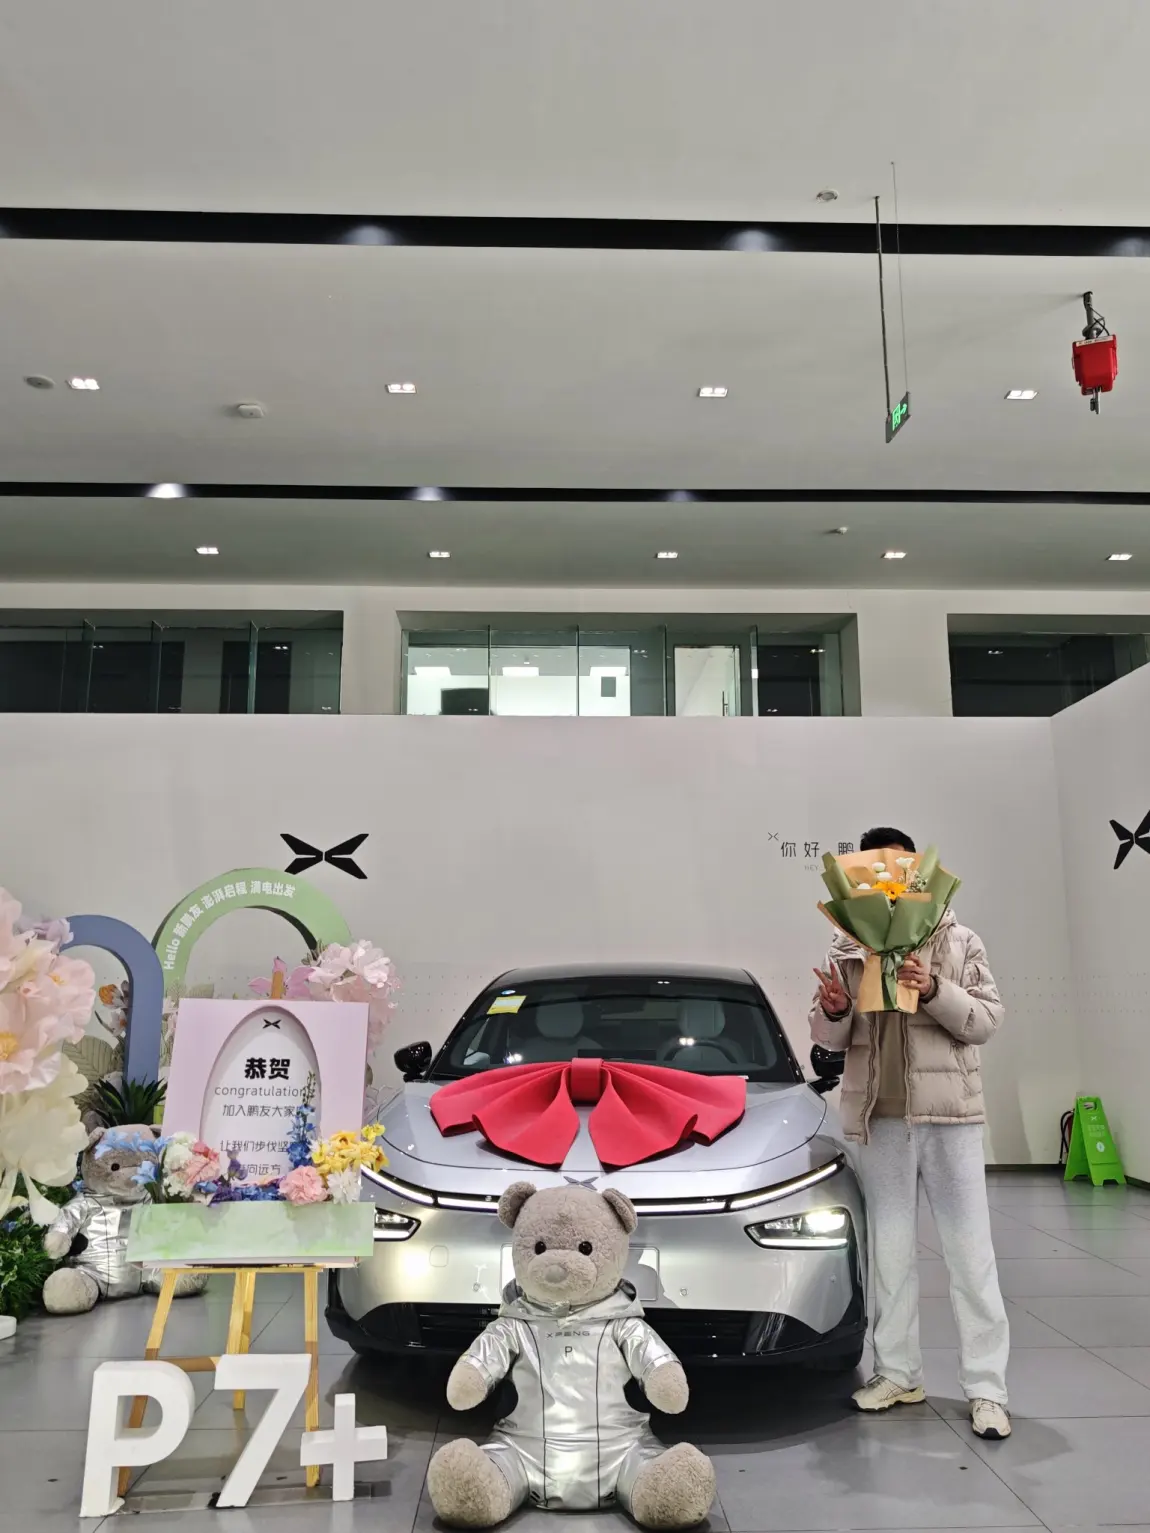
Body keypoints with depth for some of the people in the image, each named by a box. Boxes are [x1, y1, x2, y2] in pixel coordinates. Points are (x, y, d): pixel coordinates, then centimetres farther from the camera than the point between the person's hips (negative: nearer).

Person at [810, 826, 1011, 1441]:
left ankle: (986, 1388, 12)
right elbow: (828, 1038, 7)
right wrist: (832, 1011, -16)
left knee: (970, 1253, 3)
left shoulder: (958, 940, 0)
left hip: (948, 1114, -2)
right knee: (890, 1252, 12)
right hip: (880, 1119, 2)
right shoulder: (846, 950, 4)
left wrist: (935, 991, -21)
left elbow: (987, 1020, -4)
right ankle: (898, 1373, 24)